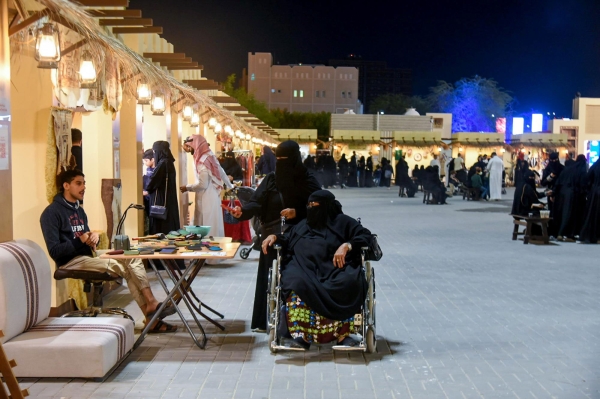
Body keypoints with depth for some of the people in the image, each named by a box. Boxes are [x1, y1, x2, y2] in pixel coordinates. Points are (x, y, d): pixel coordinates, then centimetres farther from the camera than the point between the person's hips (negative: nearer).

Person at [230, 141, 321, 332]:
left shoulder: (307, 179, -2)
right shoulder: (271, 179, 4)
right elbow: (257, 202, -6)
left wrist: (296, 212, -18)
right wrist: (242, 211, -25)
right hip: (272, 236, 3)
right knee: (270, 277, 5)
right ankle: (266, 320, 12)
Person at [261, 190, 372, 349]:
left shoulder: (342, 221, 15)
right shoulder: (304, 224, 29)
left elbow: (365, 235, 6)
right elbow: (287, 239, 39)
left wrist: (347, 245, -11)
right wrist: (275, 237, 17)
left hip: (333, 269, -2)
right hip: (304, 268, 2)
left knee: (348, 282, -37)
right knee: (298, 283, -35)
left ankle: (343, 332, -34)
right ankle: (301, 334, -41)